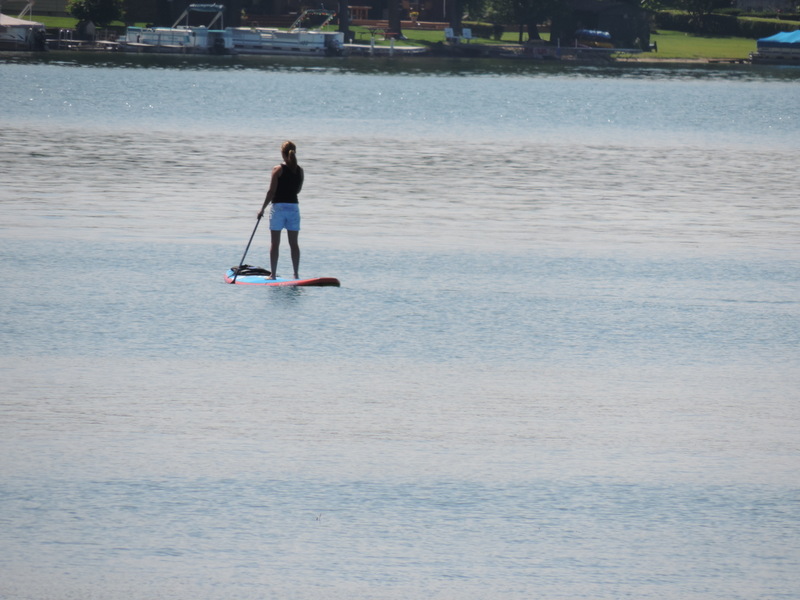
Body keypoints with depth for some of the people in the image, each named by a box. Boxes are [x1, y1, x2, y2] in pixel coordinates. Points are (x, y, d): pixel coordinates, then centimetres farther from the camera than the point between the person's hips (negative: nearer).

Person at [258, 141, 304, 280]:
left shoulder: (278, 169, -9)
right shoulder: (300, 171, 3)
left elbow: (271, 191, -10)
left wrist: (262, 209, -2)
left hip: (278, 207, -3)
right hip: (294, 207, 3)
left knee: (275, 243, 2)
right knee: (294, 243, 8)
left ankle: (273, 274, 2)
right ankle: (296, 273, 5)